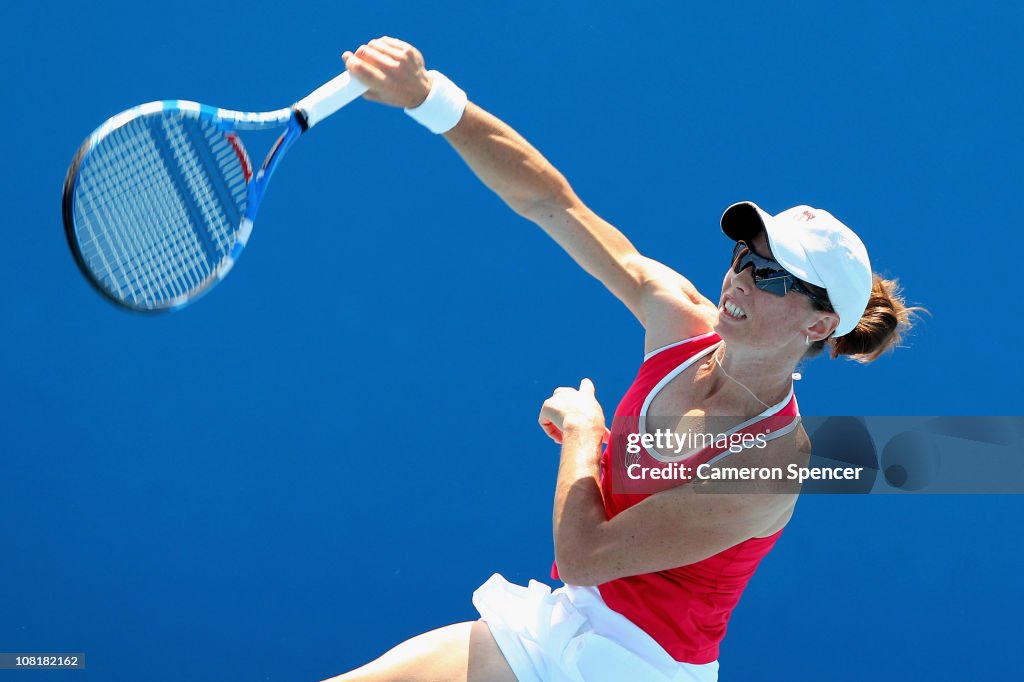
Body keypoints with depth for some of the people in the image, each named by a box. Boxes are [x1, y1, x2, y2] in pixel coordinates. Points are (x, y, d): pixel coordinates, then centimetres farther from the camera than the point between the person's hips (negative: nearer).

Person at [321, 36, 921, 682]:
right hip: (560, 624, 6)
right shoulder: (681, 319, -6)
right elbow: (549, 201, -8)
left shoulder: (770, 463, -24)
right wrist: (430, 96, -18)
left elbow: (584, 556, -23)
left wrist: (580, 428, -8)